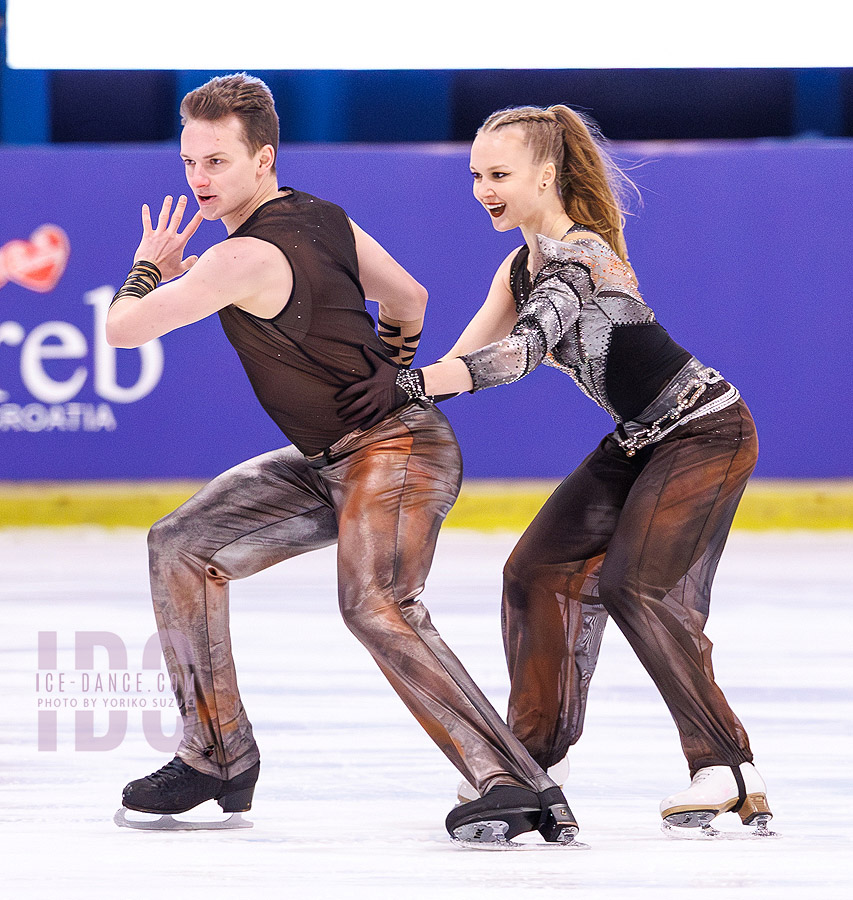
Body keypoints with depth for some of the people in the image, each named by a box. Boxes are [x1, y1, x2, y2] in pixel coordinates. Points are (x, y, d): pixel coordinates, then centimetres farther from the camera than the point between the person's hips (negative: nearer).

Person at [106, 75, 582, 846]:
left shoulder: (247, 257, -22)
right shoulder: (323, 217, 6)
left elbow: (123, 329, -17)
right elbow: (409, 299, 19)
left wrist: (149, 268, 4)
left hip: (394, 450, -11)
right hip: (332, 463, 11)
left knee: (374, 604, -34)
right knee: (182, 547, 12)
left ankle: (516, 785, -39)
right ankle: (220, 759, 20)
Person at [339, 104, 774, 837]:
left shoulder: (579, 255, -24)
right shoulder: (523, 266, 6)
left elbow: (521, 352, -38)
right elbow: (467, 356, 8)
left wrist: (409, 382, -45)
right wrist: (395, 389, -7)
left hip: (707, 431, -10)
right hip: (640, 442, 10)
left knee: (638, 587, -21)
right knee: (540, 570, 5)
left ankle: (730, 771, -17)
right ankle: (533, 754, 16)